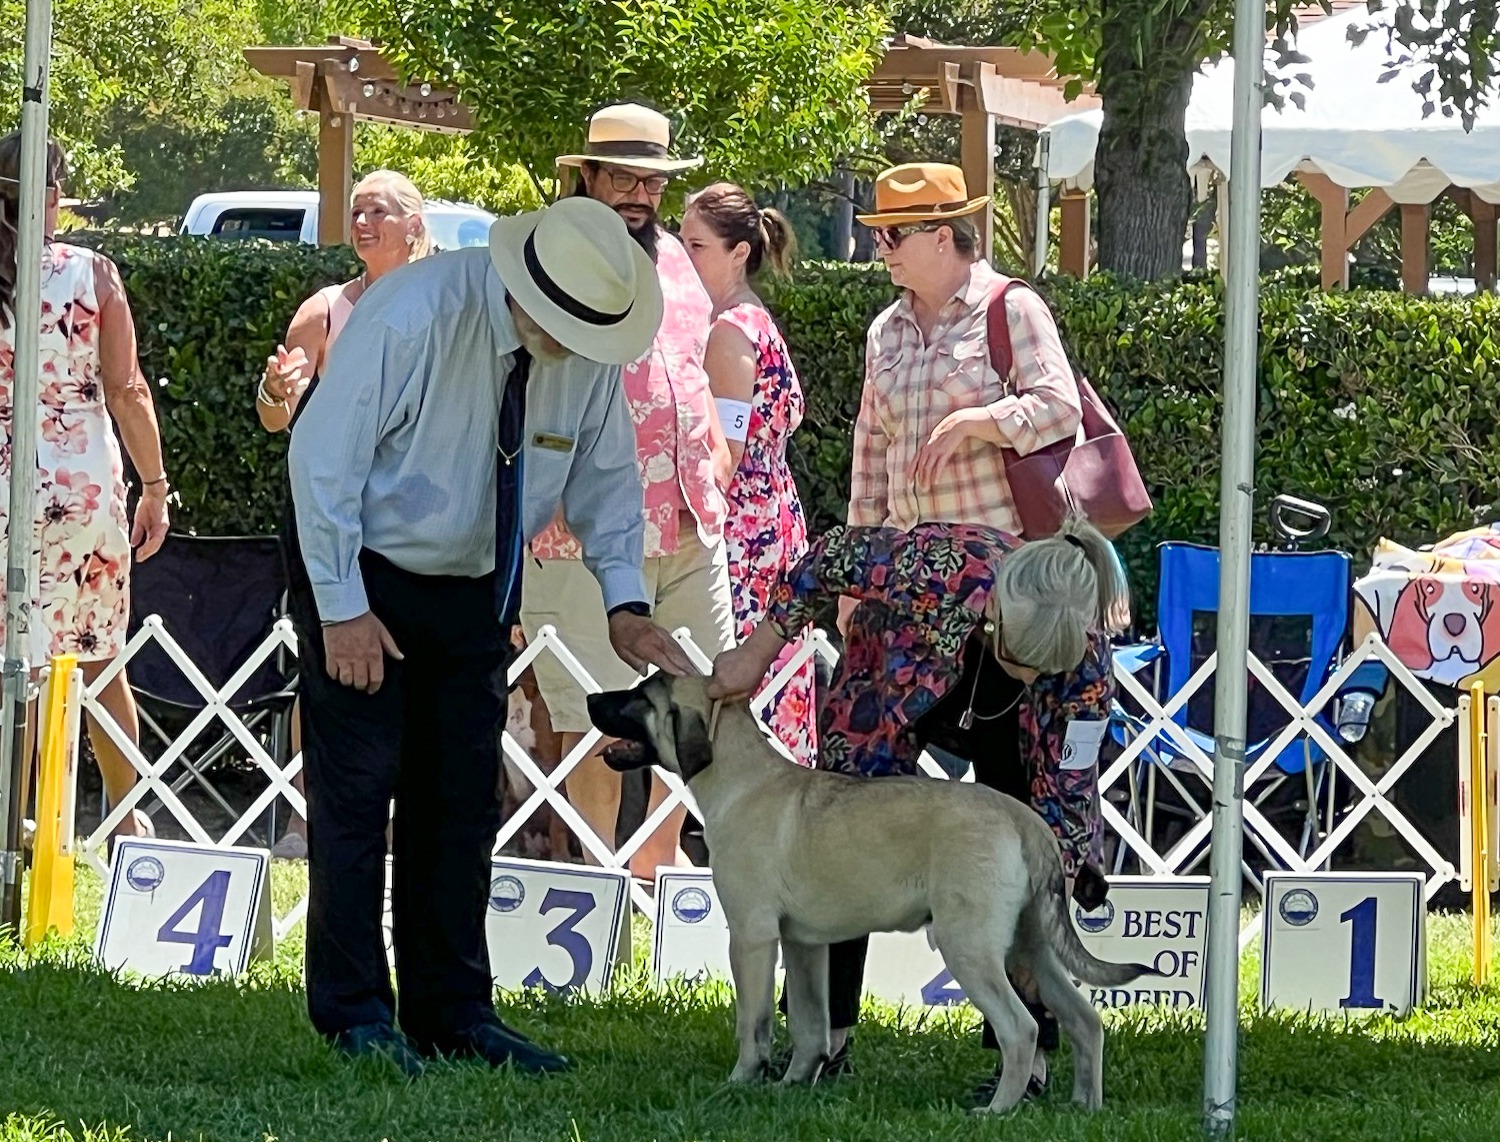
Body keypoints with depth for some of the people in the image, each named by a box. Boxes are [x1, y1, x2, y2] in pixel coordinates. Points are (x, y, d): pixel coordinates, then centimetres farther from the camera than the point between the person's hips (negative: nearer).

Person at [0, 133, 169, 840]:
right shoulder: (91, 273, -4)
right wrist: (154, 485, 5)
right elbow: (127, 391, -4)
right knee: (102, 662, 13)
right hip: (89, 482, 1)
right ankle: (128, 821, 22)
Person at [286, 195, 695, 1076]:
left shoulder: (588, 352, -11)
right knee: (357, 791, -5)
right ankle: (356, 1015, 0)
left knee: (463, 801, 6)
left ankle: (453, 1012, 12)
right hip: (363, 576, -5)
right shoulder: (413, 316, -27)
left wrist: (626, 602, -10)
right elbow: (324, 454, -22)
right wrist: (342, 609, -21)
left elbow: (605, 477, 3)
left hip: (475, 590, 5)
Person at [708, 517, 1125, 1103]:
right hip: (887, 691, 1)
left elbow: (1067, 797, -28)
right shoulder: (938, 566, -45)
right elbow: (832, 556, -25)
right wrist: (758, 652, -19)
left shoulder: (1088, 665, -39)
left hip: (1010, 731, 0)